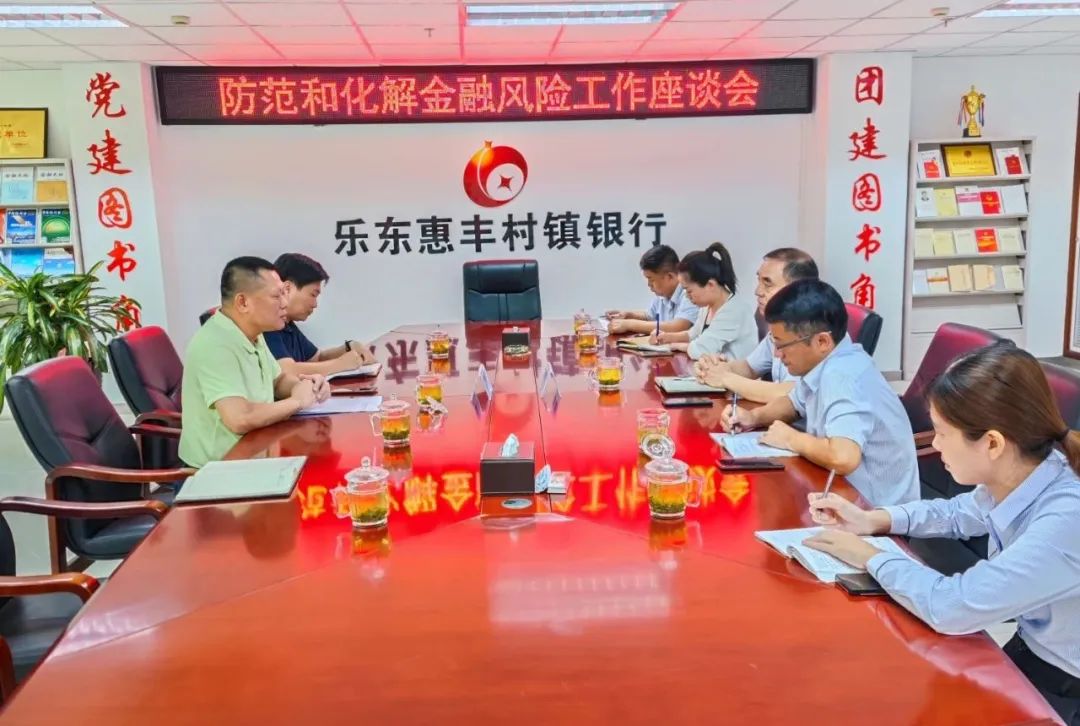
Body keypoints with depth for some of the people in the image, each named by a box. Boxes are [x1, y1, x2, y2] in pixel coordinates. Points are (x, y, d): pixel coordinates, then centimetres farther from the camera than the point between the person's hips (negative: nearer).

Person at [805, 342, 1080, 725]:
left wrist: (868, 556, -18)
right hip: (1033, 650, 6)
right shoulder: (1017, 477, -10)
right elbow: (958, 513, 12)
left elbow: (952, 607, -34)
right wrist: (871, 520, -1)